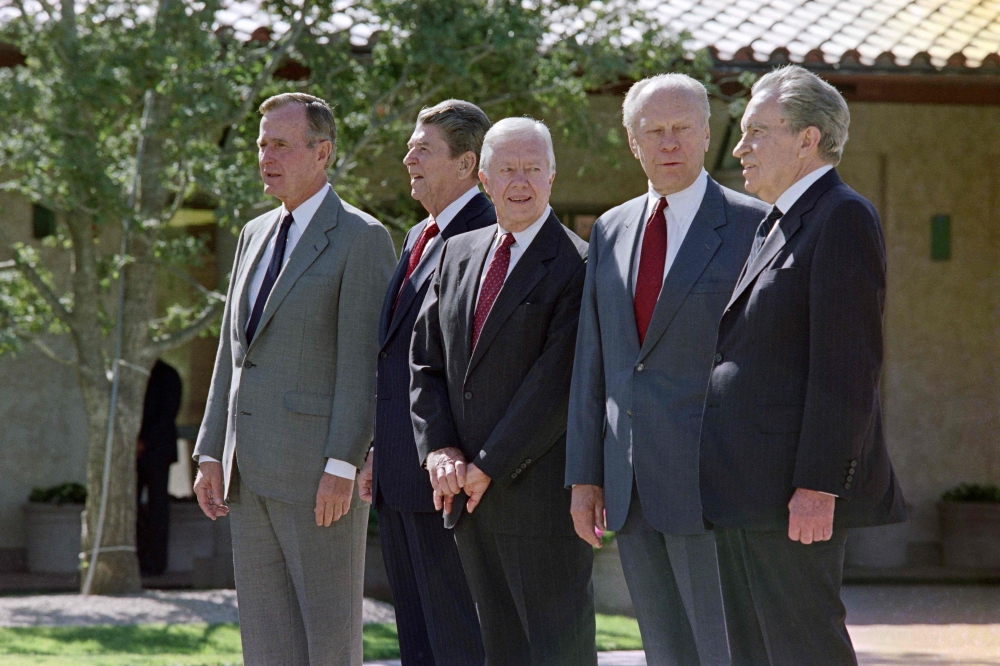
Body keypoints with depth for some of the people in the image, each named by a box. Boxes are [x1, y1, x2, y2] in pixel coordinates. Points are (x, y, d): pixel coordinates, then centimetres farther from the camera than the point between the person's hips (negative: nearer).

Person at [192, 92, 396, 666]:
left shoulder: (363, 238, -6)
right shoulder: (256, 235, 18)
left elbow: (363, 362, -12)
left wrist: (342, 467, -19)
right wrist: (211, 455, 12)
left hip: (320, 469, -8)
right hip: (252, 475, 8)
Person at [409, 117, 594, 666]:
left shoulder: (576, 266, -8)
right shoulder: (457, 254, 14)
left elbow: (558, 383, -14)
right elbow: (425, 362, 14)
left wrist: (488, 465, -14)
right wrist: (439, 449, -1)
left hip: (541, 493, -7)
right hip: (467, 492, 7)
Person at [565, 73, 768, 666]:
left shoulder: (751, 226, -4)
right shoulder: (613, 230, 15)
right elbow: (592, 362, 15)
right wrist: (585, 476, 11)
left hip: (710, 480, -6)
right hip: (632, 486, 6)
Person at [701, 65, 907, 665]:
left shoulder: (842, 218, -10)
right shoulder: (777, 225, 20)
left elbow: (847, 362, -18)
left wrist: (819, 486, -22)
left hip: (795, 490, -10)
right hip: (747, 492, 10)